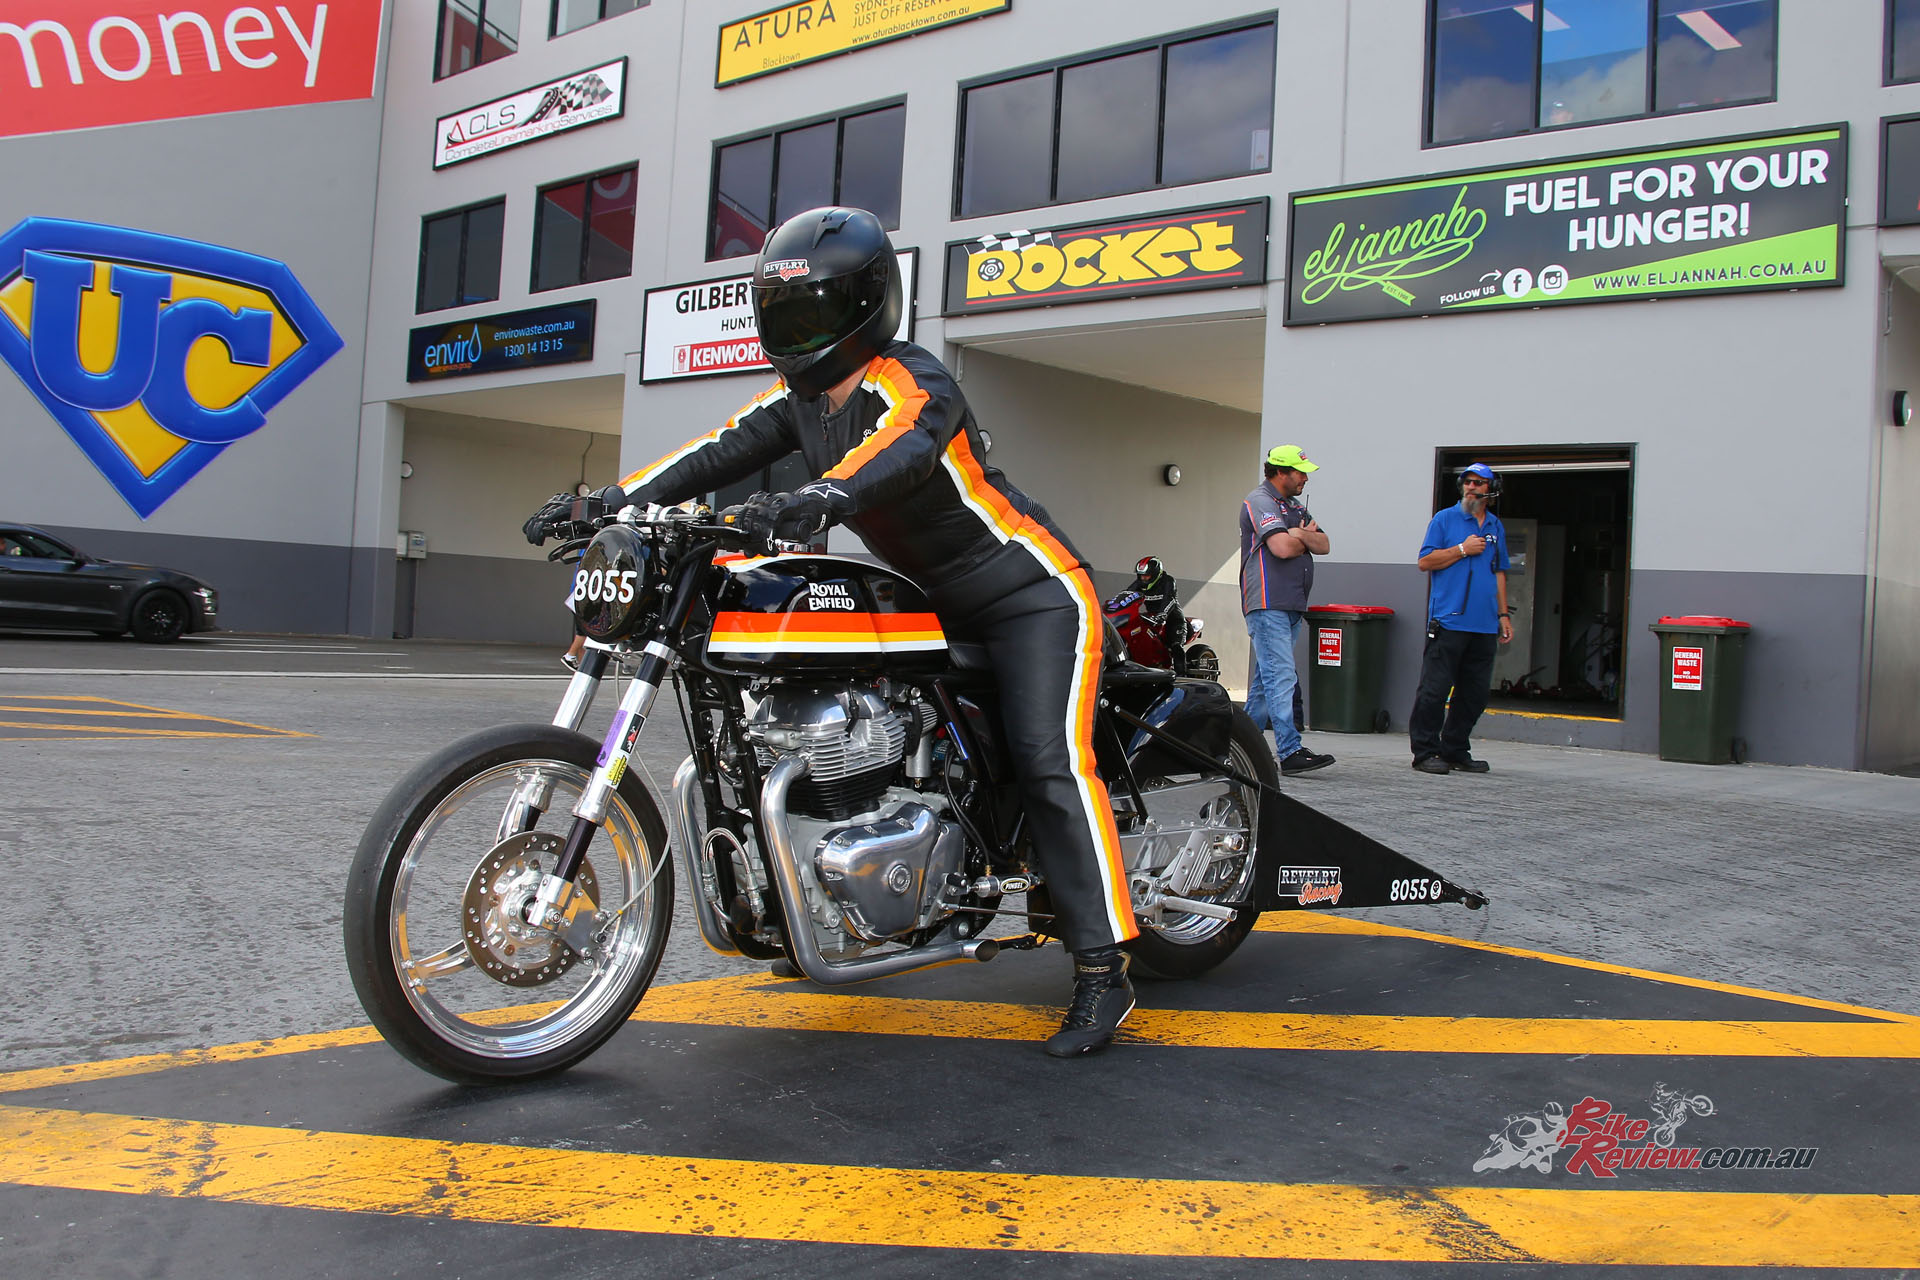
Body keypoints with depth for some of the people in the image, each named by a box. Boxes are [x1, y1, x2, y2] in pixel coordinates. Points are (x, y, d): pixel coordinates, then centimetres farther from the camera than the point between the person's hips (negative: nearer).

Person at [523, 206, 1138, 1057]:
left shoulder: (912, 384, -20)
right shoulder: (799, 398, 6)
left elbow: (905, 446, -42)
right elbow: (719, 453, -4)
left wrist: (822, 497, -62)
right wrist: (610, 501, -17)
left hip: (1031, 593, -9)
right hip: (933, 603, 9)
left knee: (1049, 757, -20)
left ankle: (1103, 970, -18)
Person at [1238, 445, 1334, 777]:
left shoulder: (1295, 507, 24)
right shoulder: (1260, 502, -6)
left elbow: (1323, 546, 15)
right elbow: (1282, 547, -19)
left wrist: (1302, 534, -7)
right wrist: (1306, 539, 3)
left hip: (1292, 606, 9)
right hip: (1268, 604, -9)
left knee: (1267, 678, 11)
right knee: (1281, 677, -14)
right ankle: (1291, 752, -18)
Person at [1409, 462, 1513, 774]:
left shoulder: (1496, 527, 18)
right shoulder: (1444, 519, 3)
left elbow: (1499, 573, 22)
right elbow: (1425, 561, -2)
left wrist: (1503, 614, 16)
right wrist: (1462, 549, -11)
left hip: (1485, 625, 6)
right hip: (1448, 620, -5)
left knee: (1475, 693, 6)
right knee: (1435, 689, -8)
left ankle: (1454, 750, 15)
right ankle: (1425, 752, -1)